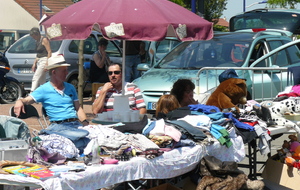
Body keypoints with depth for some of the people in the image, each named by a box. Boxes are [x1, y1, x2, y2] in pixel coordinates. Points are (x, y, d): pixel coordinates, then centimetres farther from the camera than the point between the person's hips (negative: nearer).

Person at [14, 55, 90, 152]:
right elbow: (28, 100, -4)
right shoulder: (44, 89, 7)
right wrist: (20, 101, -29)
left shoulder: (70, 88, 24)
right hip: (58, 125, -6)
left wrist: (86, 123, 5)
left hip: (76, 123, 6)